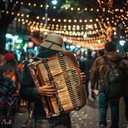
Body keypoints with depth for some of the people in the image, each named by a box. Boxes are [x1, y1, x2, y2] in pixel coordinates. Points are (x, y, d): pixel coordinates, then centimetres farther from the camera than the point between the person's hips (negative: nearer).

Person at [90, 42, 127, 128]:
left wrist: (92, 85, 9)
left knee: (102, 106, 6)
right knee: (114, 107, 13)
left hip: (103, 86, -1)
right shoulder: (120, 61, 1)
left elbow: (93, 73, -1)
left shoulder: (99, 60, -4)